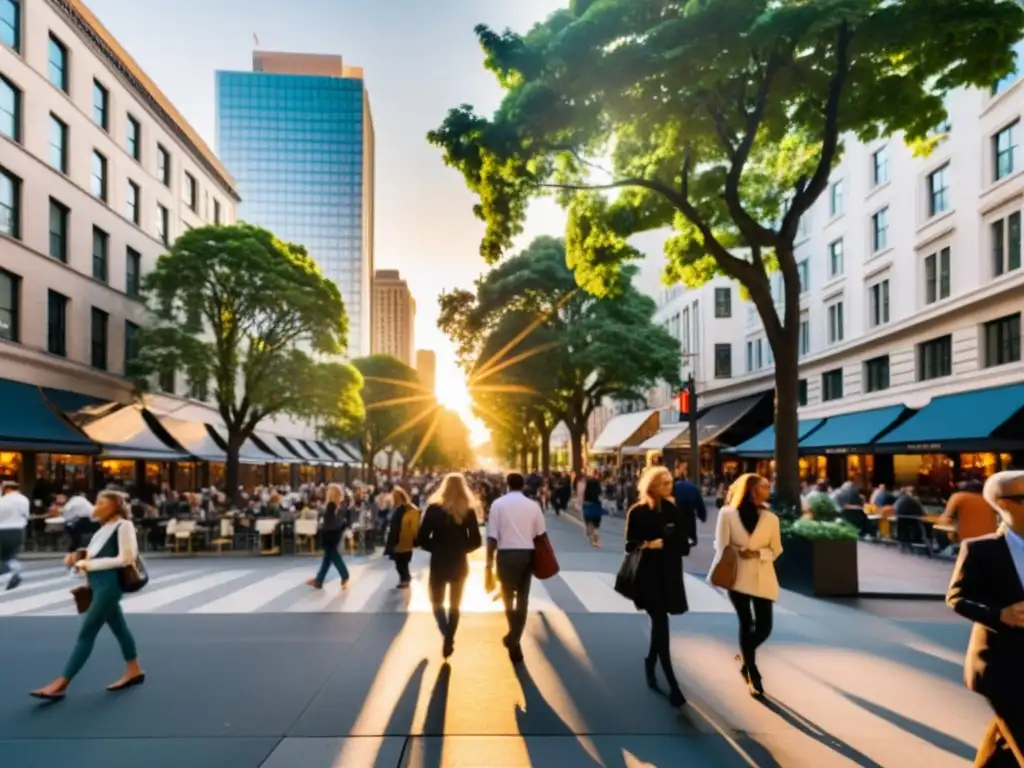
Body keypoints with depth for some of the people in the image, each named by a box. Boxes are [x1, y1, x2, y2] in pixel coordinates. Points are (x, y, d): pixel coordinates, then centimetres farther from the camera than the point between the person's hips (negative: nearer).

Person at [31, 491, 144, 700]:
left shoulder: (124, 526, -13)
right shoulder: (105, 528, 14)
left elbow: (125, 558, -19)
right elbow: (95, 554, 20)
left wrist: (90, 564, -16)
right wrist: (78, 557, 0)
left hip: (109, 584, -9)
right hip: (99, 584, 9)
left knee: (86, 633, -6)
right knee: (118, 627, 16)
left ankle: (60, 685, -2)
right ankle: (134, 671, 26)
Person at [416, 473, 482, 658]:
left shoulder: (434, 508, -9)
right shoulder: (469, 510, -6)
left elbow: (422, 539, -11)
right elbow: (476, 542, -7)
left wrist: (436, 548, 6)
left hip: (438, 564, -1)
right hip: (459, 564, 1)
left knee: (437, 602, 17)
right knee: (455, 605, 20)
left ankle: (447, 636, -6)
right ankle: (448, 642, 17)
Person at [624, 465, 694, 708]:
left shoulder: (674, 509, 5)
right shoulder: (638, 511, -7)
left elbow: (685, 538, 4)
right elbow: (630, 544, -7)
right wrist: (648, 545, -23)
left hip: (670, 573, 5)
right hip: (649, 574, -5)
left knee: (659, 623, 14)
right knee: (661, 623, -7)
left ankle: (650, 664, 37)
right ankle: (672, 685, -3)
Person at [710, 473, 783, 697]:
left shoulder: (771, 518, 2)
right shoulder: (728, 514, -5)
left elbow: (776, 549, 6)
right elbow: (721, 546, -4)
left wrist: (757, 553, -12)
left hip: (762, 577, 2)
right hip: (738, 575, -2)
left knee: (764, 626, 1)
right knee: (745, 623, 5)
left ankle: (745, 657, 32)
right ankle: (753, 674, 20)